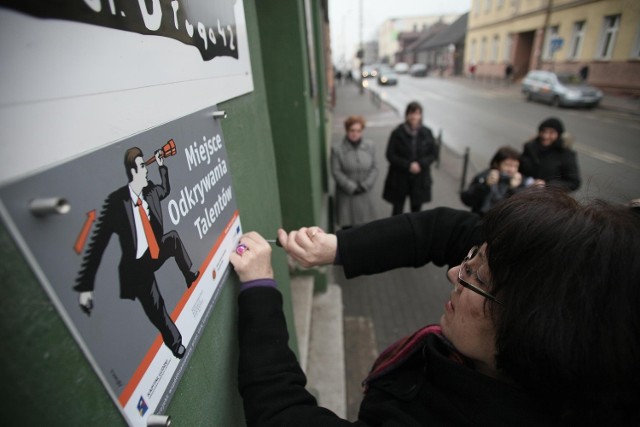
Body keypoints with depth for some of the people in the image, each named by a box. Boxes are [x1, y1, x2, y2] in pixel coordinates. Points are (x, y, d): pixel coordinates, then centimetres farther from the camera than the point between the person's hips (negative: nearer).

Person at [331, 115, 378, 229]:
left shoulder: (370, 146, 2)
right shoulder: (337, 148, -8)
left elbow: (374, 169, 3)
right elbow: (336, 172, -9)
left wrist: (365, 185, -10)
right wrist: (352, 187, -13)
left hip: (364, 194, 3)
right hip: (346, 195, -2)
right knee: (347, 226, 4)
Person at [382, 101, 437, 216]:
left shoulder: (427, 133, -2)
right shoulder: (397, 133, -10)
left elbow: (434, 153, 2)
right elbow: (390, 155, -9)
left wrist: (420, 164, -15)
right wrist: (408, 165, -19)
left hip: (420, 178, 3)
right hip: (400, 178, -2)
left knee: (416, 209, 13)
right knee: (397, 210, 6)